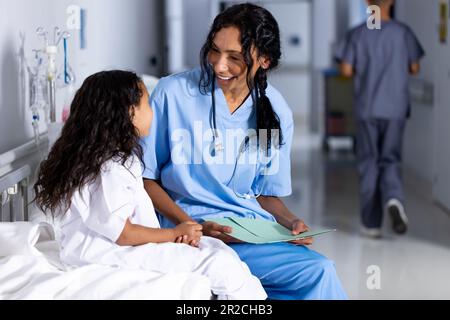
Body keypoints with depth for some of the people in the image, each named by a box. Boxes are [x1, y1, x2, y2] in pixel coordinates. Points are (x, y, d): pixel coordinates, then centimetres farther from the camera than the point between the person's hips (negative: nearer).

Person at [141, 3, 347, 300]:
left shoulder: (276, 112, 6)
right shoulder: (173, 92, -6)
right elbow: (145, 177, -2)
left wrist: (291, 221, -7)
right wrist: (193, 227, -15)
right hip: (191, 230, -5)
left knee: (320, 271, -24)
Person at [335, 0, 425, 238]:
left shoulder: (357, 34, -3)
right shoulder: (403, 32, -2)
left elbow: (346, 70, -5)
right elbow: (415, 69, 3)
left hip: (366, 109, 0)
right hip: (395, 109, 0)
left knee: (368, 164, 9)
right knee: (390, 160, 7)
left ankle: (371, 223, 11)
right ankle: (394, 199, -24)